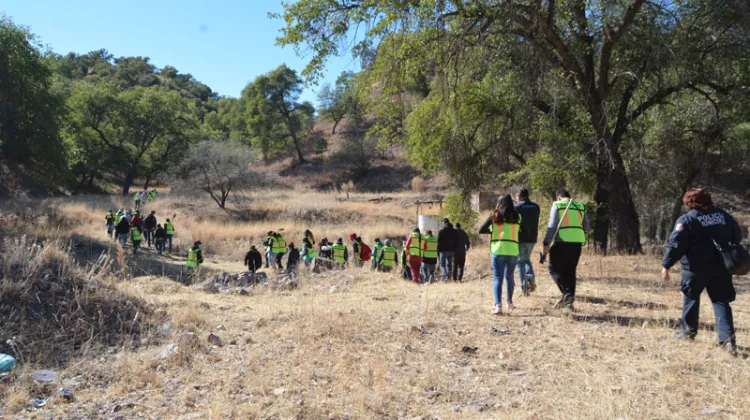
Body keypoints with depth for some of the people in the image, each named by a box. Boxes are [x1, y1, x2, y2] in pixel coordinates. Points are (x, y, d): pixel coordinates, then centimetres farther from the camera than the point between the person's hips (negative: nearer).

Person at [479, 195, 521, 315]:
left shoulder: (494, 216, 1)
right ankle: (509, 302, 33)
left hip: (498, 251, -2)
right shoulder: (517, 217, 5)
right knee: (509, 276, 21)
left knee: (498, 278, -1)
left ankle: (498, 305, -15)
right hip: (513, 251, 2)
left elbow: (481, 230, 1)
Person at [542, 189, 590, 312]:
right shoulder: (580, 207, 14)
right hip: (577, 242, 5)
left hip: (561, 242, -5)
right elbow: (586, 228, 15)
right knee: (570, 272, 12)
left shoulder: (557, 206, 1)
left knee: (554, 269, 6)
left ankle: (567, 295, -11)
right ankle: (569, 302, 8)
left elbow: (552, 226, -8)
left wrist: (546, 244, -8)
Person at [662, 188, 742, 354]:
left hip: (696, 267, -4)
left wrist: (666, 265, -13)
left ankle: (689, 331, 26)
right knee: (721, 301, 6)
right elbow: (738, 237, 18)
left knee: (691, 298, 16)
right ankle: (728, 338, -6)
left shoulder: (687, 219, -9)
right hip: (720, 267, 4)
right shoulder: (724, 215, 8)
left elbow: (676, 244, -16)